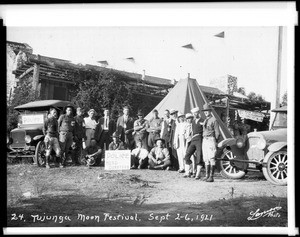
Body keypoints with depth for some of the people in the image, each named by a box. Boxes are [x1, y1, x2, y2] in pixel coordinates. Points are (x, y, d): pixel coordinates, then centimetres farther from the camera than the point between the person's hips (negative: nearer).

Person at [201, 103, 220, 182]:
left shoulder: (214, 120, -6)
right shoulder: (205, 120, 18)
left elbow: (217, 132, -6)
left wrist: (215, 142, -6)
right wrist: (204, 139, 12)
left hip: (211, 139, -8)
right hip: (204, 140, 8)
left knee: (211, 158, -10)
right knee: (206, 159, 9)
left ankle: (211, 176, -12)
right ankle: (207, 175, 14)